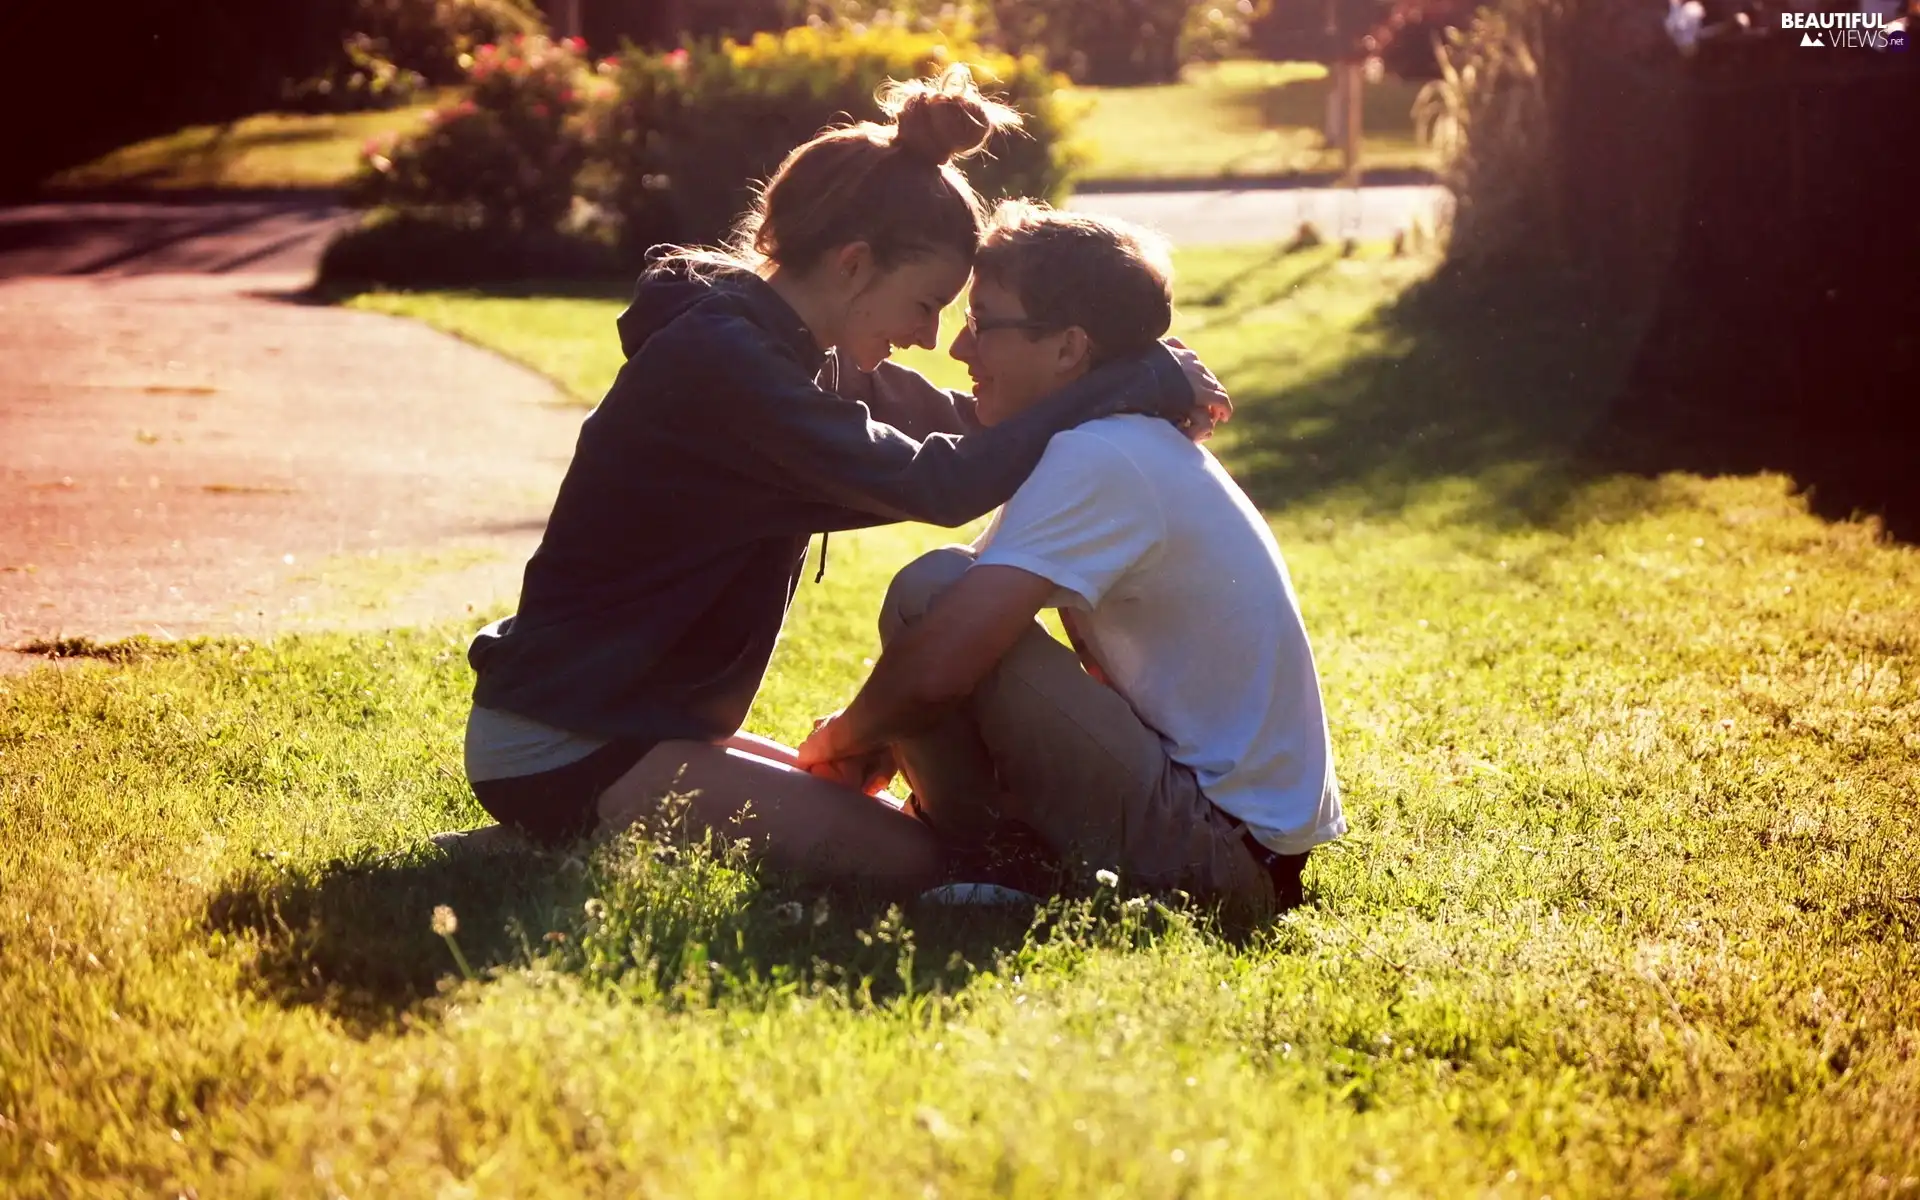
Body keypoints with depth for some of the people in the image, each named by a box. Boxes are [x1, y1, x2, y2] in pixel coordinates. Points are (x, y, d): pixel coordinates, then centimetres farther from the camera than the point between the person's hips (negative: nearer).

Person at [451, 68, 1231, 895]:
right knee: (903, 861, -16)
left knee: (858, 811, 22)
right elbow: (935, 482, -26)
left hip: (631, 723, 10)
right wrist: (1137, 385, -21)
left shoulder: (795, 353, 9)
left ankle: (584, 837, 13)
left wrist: (1143, 384, -1)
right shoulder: (721, 359, -21)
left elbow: (956, 426, 11)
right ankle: (579, 849, -8)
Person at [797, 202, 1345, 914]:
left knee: (931, 590, -16)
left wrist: (841, 738, -5)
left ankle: (962, 854, -1)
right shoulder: (1141, 448, 13)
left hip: (1216, 849, -11)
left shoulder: (1095, 460, -18)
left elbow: (935, 667, -25)